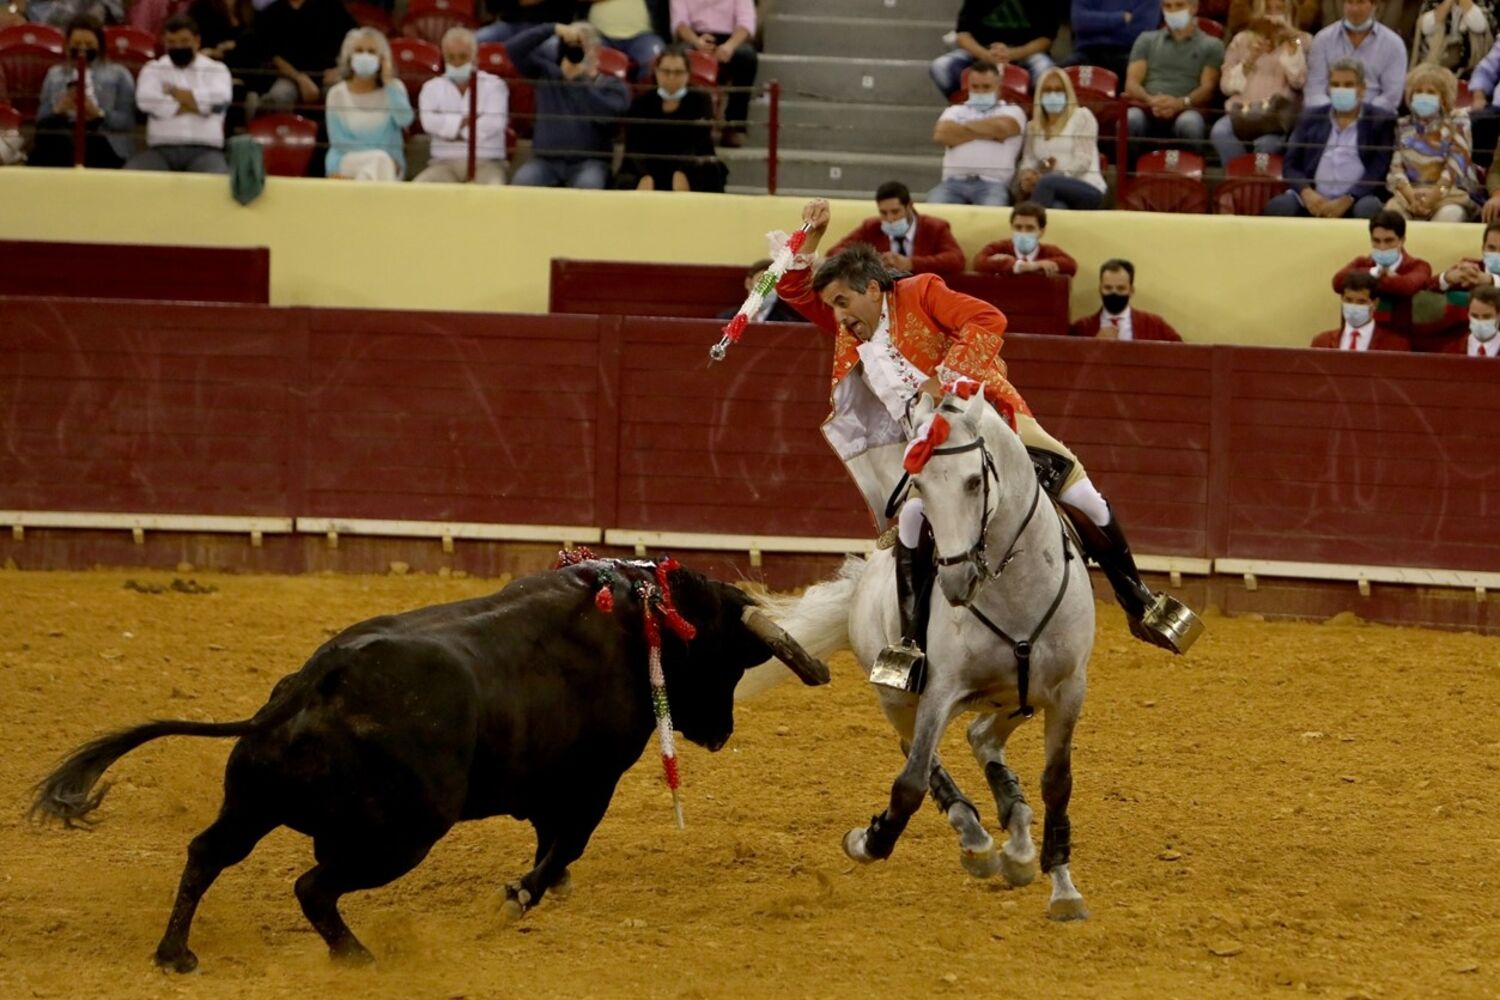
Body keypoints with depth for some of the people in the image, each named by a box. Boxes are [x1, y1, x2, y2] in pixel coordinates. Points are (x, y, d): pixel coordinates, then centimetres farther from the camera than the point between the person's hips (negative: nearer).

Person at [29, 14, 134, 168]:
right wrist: (59, 110, -6)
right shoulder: (55, 74, 27)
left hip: (103, 143, -2)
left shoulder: (118, 74, 19)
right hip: (60, 137, 2)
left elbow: (128, 122, 6)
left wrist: (98, 114, -11)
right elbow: (41, 121, 16)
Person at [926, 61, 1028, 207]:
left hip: (992, 182, -2)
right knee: (934, 206, -31)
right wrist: (986, 132, 4)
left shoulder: (1011, 111, 19)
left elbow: (1001, 127, -5)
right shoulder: (955, 110, 26)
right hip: (954, 181, 2)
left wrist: (962, 128, 9)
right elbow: (941, 134, 5)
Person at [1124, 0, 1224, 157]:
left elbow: (1208, 88, 4)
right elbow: (1132, 83, 13)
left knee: (1190, 122, -39)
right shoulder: (1146, 40, 26)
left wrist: (1180, 103, -18)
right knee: (1131, 118, -36)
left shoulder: (1211, 45, 19)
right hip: (1147, 109, 1)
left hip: (1186, 110, -1)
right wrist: (1151, 100, -12)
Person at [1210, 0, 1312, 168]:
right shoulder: (1242, 40, 18)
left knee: (1267, 141, -38)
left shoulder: (1301, 40, 13)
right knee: (1220, 132, -33)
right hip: (1242, 110, 2)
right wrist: (1249, 61, -2)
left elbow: (1298, 81, -4)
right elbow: (1226, 85, 11)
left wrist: (1292, 44, -9)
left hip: (1278, 112, -2)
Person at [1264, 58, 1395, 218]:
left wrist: (1347, 201, -16)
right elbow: (1291, 164, 12)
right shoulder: (1311, 118, 18)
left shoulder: (1381, 121, 9)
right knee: (1278, 206, -28)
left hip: (1357, 200, -2)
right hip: (1314, 199, 2)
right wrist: (1307, 193, -10)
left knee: (1368, 209, -37)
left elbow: (1379, 169, -1)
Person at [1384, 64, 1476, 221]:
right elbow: (1396, 166, 5)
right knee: (1392, 209, -31)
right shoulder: (1403, 127, 14)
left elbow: (1455, 167, -3)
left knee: (1449, 215, -35)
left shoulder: (1455, 126, 7)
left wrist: (1434, 195, -15)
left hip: (1448, 193, -2)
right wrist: (1409, 194, -13)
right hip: (1410, 190, 2)